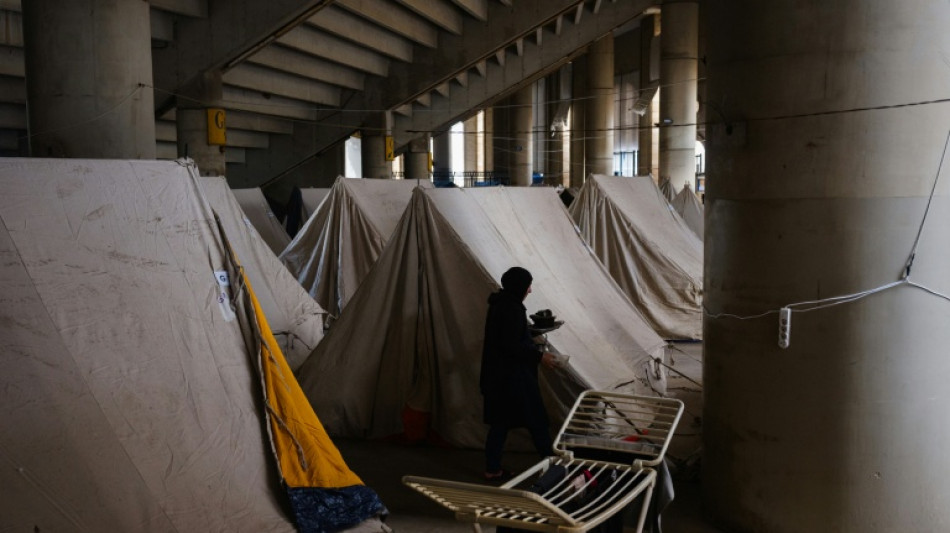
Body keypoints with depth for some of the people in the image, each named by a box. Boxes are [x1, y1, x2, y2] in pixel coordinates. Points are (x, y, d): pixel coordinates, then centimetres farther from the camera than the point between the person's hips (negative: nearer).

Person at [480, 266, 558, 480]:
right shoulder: (512, 308, -20)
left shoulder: (499, 304, 9)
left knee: (500, 421, 13)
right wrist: (539, 356, -14)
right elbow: (511, 346, -23)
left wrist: (533, 349, 22)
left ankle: (492, 469, 17)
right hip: (512, 376, -9)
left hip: (498, 374, 9)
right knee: (536, 420, 4)